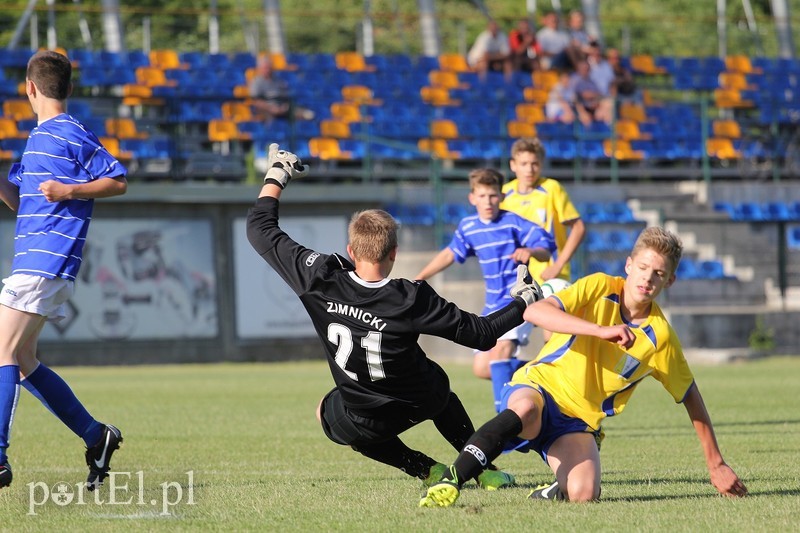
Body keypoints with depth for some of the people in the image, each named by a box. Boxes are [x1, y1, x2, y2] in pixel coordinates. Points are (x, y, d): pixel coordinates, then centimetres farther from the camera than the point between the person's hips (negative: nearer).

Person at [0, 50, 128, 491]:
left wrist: (71, 192, -18)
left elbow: (118, 181, -8)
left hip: (44, 263, -10)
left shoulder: (69, 135, -8)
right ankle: (95, 437, 18)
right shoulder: (39, 137, 20)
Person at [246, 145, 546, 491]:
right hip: (423, 404, 1)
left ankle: (426, 470, 21)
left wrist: (276, 177, 4)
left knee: (326, 412, 35)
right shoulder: (411, 300, -26)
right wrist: (523, 301, 1)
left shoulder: (320, 280, -24)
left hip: (364, 425, -1)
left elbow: (260, 229, -11)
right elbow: (481, 334, -16)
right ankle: (483, 468, 35)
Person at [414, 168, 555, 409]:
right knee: (481, 368, 4)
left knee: (501, 349, -29)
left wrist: (531, 252, -37)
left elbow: (546, 248, -15)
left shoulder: (513, 222, -12)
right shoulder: (467, 227, 6)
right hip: (493, 305, 7)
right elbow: (450, 254, 21)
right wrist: (418, 279, 24)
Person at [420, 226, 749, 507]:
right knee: (526, 410, -41)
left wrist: (716, 464, 8)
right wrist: (602, 330, -32)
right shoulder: (599, 289, -9)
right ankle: (448, 483, -38)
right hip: (539, 386, -2)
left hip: (580, 423, 2)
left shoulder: (660, 335, -3)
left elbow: (691, 399, 8)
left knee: (584, 495, -27)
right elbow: (534, 312, -24)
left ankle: (554, 493, 10)